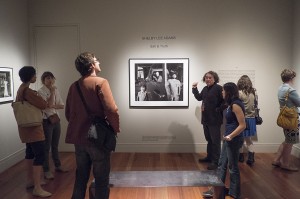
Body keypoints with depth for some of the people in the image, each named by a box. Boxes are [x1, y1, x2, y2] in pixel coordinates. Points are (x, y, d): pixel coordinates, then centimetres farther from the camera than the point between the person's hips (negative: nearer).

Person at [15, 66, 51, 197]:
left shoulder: (21, 89, 11)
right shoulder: (28, 91, -21)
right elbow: (43, 105, -21)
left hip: (27, 126, 11)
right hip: (33, 127, -11)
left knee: (30, 152, 18)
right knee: (40, 155, -10)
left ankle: (31, 181, 30)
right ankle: (37, 189, -8)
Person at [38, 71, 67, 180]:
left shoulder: (56, 90, 9)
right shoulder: (41, 91, -9)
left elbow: (62, 105, 5)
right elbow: (48, 105, -20)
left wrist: (53, 106, -12)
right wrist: (52, 92, -15)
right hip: (46, 121, -6)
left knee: (55, 145, 17)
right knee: (46, 146, 0)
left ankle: (58, 166, 30)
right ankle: (46, 171, 9)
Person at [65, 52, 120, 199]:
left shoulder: (73, 86, 8)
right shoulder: (100, 82, -12)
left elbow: (68, 113, 12)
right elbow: (111, 110, -21)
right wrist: (116, 128, -6)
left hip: (79, 138, 6)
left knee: (81, 178, 19)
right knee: (101, 179, 7)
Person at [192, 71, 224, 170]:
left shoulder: (218, 88, -13)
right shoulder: (205, 89, 11)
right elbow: (199, 98, 23)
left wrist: (218, 110, -16)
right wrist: (194, 89, 12)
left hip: (215, 120, -8)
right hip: (206, 119, 8)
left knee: (215, 141, 0)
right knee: (209, 139, 20)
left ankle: (216, 161, 8)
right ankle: (209, 157, 34)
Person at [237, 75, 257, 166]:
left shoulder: (240, 93, -16)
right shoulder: (254, 93, 1)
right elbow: (255, 105, 10)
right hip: (251, 118, 5)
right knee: (249, 139, 16)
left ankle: (241, 156, 24)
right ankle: (251, 157, 5)